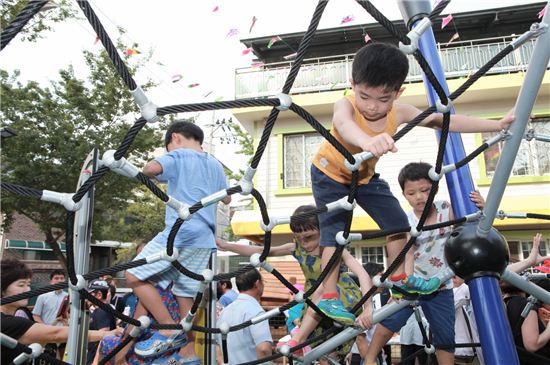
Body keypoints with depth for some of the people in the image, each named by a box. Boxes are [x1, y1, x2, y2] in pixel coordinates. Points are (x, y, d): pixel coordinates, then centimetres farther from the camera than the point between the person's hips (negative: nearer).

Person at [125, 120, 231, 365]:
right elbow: (227, 199, 31)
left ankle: (170, 331, -4)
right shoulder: (215, 165, 22)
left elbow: (151, 168, -19)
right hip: (204, 238, 8)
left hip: (180, 232, -7)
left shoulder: (178, 156, 2)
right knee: (186, 294, 12)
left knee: (134, 275, 2)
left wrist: (148, 174, 4)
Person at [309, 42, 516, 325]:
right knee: (334, 232, -14)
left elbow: (447, 121, -14)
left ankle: (398, 277, 26)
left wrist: (497, 124, -17)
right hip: (330, 174, -5)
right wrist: (368, 141, -85)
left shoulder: (399, 113, -22)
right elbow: (345, 125, -62)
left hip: (365, 175, 5)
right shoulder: (345, 106, -36)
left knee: (397, 221, 6)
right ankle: (328, 298, -3)